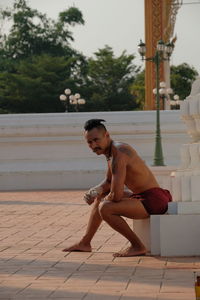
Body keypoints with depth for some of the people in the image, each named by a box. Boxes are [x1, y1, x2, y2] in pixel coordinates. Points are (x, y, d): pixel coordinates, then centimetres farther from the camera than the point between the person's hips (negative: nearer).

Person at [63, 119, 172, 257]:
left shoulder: (118, 154, -22)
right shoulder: (111, 151, 10)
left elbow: (116, 195, -27)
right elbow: (108, 183, 25)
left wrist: (105, 199, -4)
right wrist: (94, 191, 4)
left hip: (153, 200, -11)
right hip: (142, 196, 11)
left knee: (105, 208, -25)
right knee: (99, 199, 25)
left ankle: (138, 246, -12)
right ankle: (85, 243, 34)